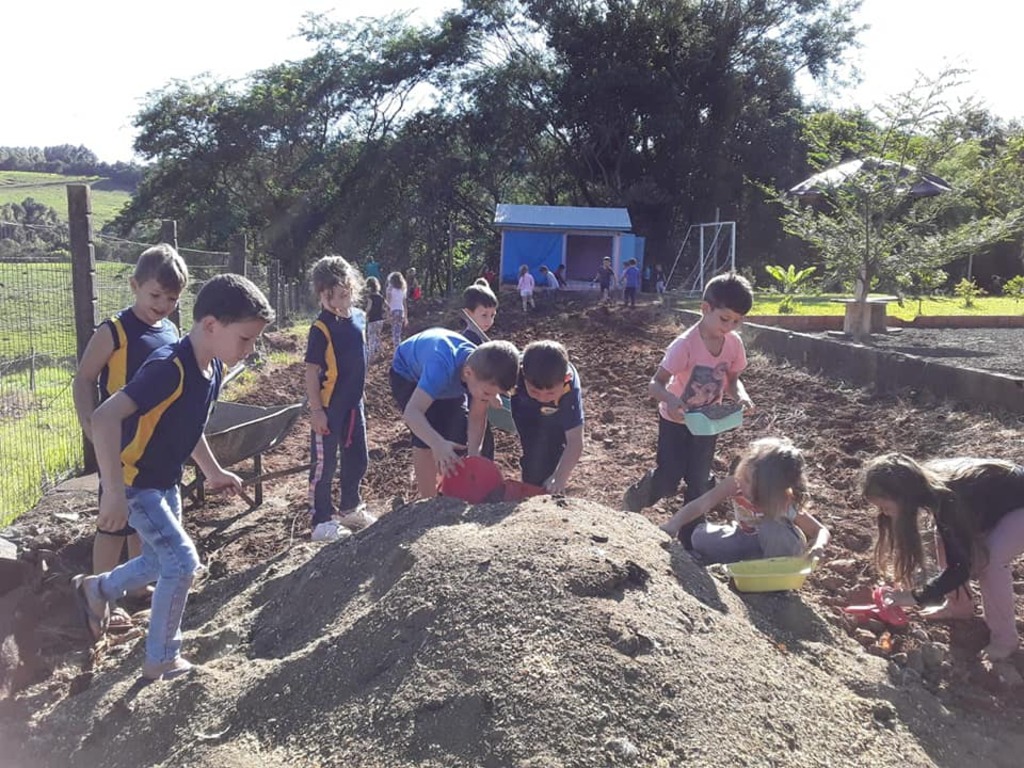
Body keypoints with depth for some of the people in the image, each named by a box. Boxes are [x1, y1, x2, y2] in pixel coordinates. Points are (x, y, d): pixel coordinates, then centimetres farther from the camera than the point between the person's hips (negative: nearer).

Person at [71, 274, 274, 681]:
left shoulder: (212, 368, -3)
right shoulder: (169, 368, -31)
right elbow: (104, 418, -39)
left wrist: (213, 472, 19)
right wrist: (114, 493, -39)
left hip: (165, 481, 9)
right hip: (133, 481, -9)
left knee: (161, 563, 19)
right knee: (183, 562, -9)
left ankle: (96, 589, 47)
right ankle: (161, 660, 10)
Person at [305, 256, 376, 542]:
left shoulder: (359, 317, 2)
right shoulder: (321, 328, -18)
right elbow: (311, 371, -16)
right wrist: (316, 410, -18)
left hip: (353, 403, 7)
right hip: (328, 407, -7)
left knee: (357, 458, 19)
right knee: (324, 464, 3)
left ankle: (350, 507, 38)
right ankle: (321, 522, 15)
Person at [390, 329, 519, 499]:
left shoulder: (484, 372, -31)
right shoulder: (441, 368, -48)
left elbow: (477, 418, -21)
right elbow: (412, 412, -56)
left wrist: (474, 456, -33)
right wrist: (438, 444, -71)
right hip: (408, 375, -5)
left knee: (458, 436, -2)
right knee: (426, 436, -21)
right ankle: (426, 498, -6)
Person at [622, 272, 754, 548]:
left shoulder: (734, 343, -13)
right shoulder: (686, 344, -29)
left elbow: (732, 380, 1)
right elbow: (655, 384, -28)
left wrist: (741, 396, -21)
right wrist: (669, 400, -50)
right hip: (675, 420, -4)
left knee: (698, 483, 10)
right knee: (668, 482, -3)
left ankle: (691, 537, 27)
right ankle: (635, 497, 30)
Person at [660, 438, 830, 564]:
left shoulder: (786, 504, -31)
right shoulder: (736, 483, -28)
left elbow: (822, 531, -20)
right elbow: (700, 505, -32)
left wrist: (818, 546, -45)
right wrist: (672, 525, -49)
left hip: (778, 547, -2)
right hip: (747, 541, 2)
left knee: (773, 529, -37)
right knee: (701, 537, -23)